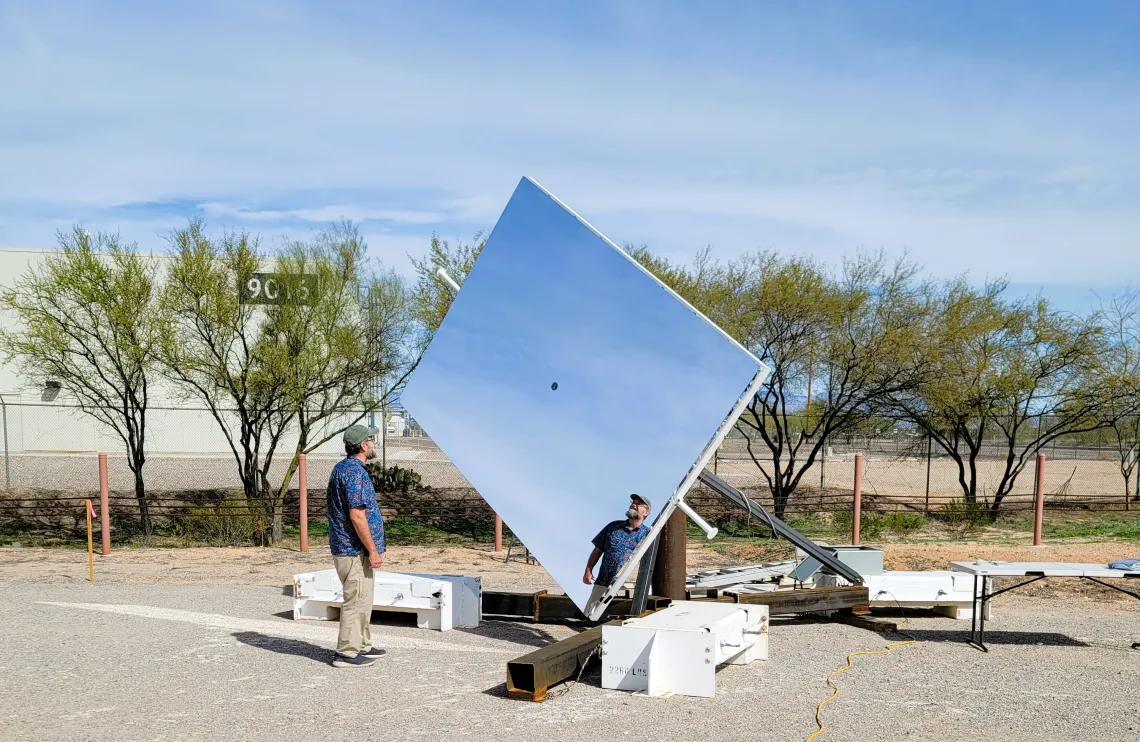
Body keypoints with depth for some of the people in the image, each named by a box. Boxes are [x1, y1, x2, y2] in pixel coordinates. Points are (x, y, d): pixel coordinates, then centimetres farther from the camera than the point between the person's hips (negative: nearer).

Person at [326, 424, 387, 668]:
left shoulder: (343, 468, 14)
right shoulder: (354, 471, -19)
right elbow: (357, 515, -24)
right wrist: (373, 550, -20)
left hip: (347, 547, 10)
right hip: (355, 549, -10)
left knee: (362, 598, 18)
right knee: (357, 600, -4)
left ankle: (362, 645, 27)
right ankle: (346, 653, 2)